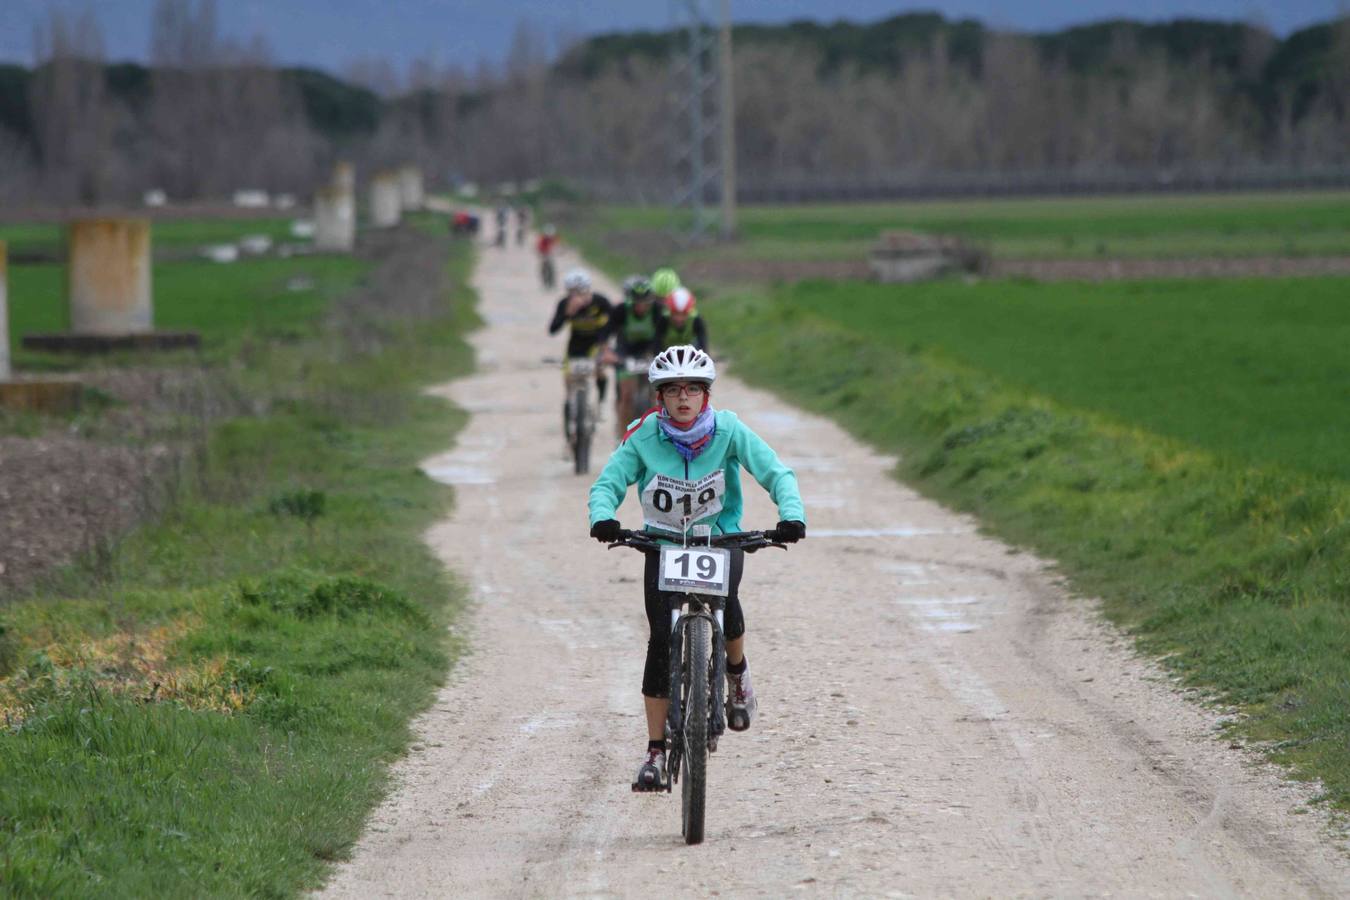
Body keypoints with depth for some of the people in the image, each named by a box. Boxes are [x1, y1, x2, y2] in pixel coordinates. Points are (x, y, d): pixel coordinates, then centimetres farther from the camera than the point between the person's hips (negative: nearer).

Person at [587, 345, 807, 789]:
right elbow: (608, 483, -12)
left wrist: (792, 515, -32)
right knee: (662, 640, -9)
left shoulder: (728, 430, -14)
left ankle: (737, 670, 3)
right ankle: (655, 750, -1)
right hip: (663, 543, 1)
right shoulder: (644, 437, -14)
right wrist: (603, 518, -33)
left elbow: (776, 473, -14)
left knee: (725, 599, -31)